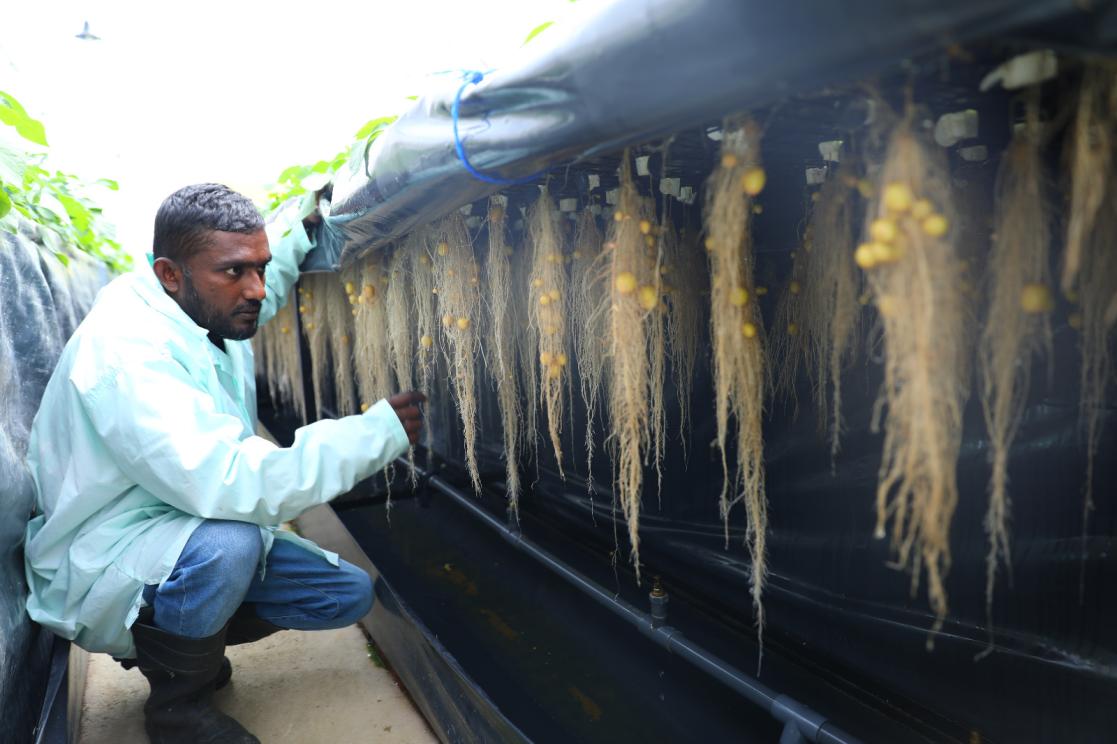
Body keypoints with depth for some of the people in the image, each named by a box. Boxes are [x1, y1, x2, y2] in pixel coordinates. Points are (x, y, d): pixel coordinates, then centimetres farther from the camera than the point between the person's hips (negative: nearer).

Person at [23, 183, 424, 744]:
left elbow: (264, 293, 25)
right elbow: (226, 483, -41)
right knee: (224, 541, -39)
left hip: (193, 533, 8)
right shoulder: (124, 350, -30)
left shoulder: (211, 307, -3)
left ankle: (174, 643, 16)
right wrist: (379, 431, -37)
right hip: (98, 568, -8)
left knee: (348, 594, 3)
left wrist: (301, 228, 16)